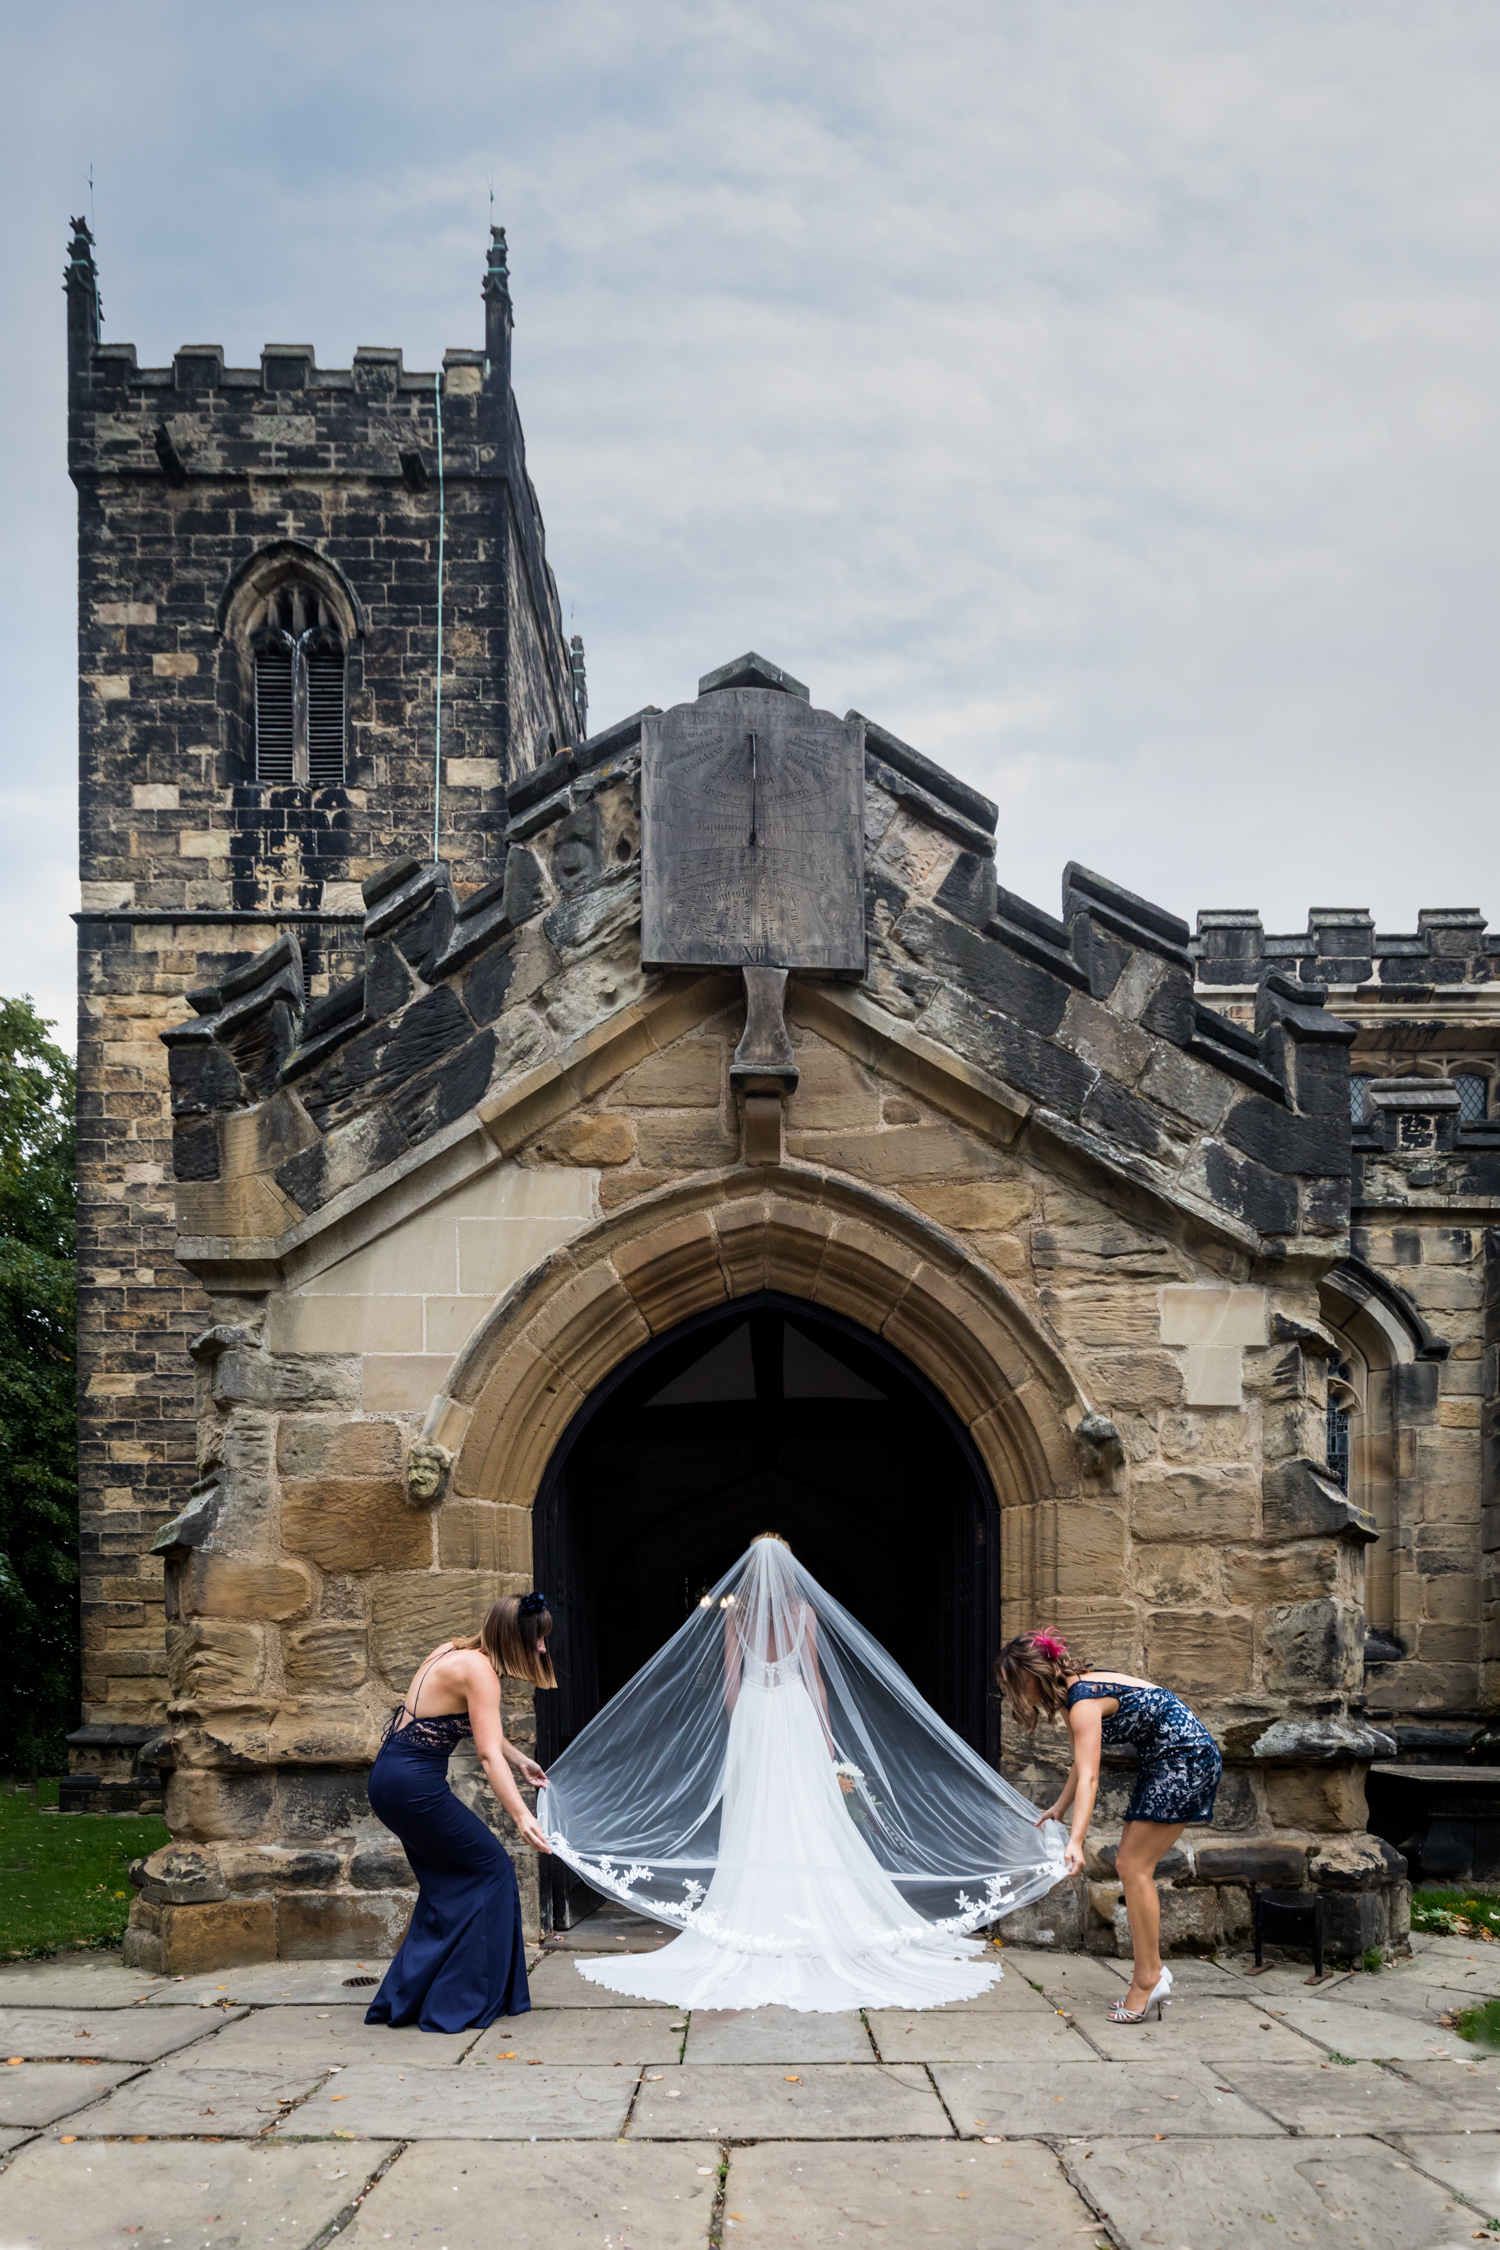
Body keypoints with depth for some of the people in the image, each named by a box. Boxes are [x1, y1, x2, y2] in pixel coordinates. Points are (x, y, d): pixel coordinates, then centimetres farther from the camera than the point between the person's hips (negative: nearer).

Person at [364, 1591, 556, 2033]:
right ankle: (462, 2003, 4)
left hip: (389, 1777, 9)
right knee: (490, 1868, 1)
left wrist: (522, 1762, 34)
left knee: (445, 1883, 18)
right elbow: (488, 1753, -25)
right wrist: (521, 1817, -32)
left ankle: (404, 1998, 22)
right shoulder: (479, 1670, -16)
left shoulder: (453, 1652, 13)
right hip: (416, 1784, -9)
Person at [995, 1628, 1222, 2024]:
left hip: (1187, 1758, -10)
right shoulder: (1073, 1691, 8)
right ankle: (1152, 1973, 11)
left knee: (1134, 1866, -9)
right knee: (1130, 1865, 7)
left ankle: (1148, 1979, -4)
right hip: (1165, 1762, 10)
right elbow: (1082, 1762, 22)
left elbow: (1089, 1778, -30)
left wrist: (1076, 1840, -38)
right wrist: (1058, 1808, 29)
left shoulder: (1083, 1701, -21)